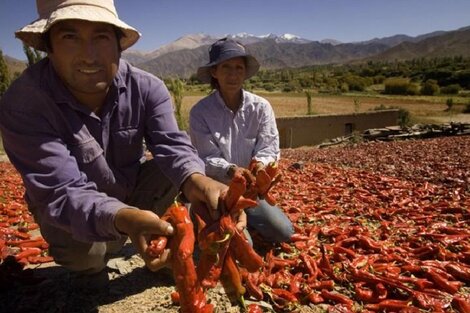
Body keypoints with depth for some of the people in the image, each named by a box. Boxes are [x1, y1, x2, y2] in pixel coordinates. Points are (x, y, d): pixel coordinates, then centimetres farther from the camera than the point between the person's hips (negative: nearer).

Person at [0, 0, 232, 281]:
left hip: (132, 189, 3)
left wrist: (193, 178, -54)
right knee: (86, 259, -29)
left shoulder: (147, 87, -19)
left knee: (175, 168, -22)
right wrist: (122, 218, -57)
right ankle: (90, 263, 11)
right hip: (68, 207, -2)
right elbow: (61, 192, -37)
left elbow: (171, 143, -30)